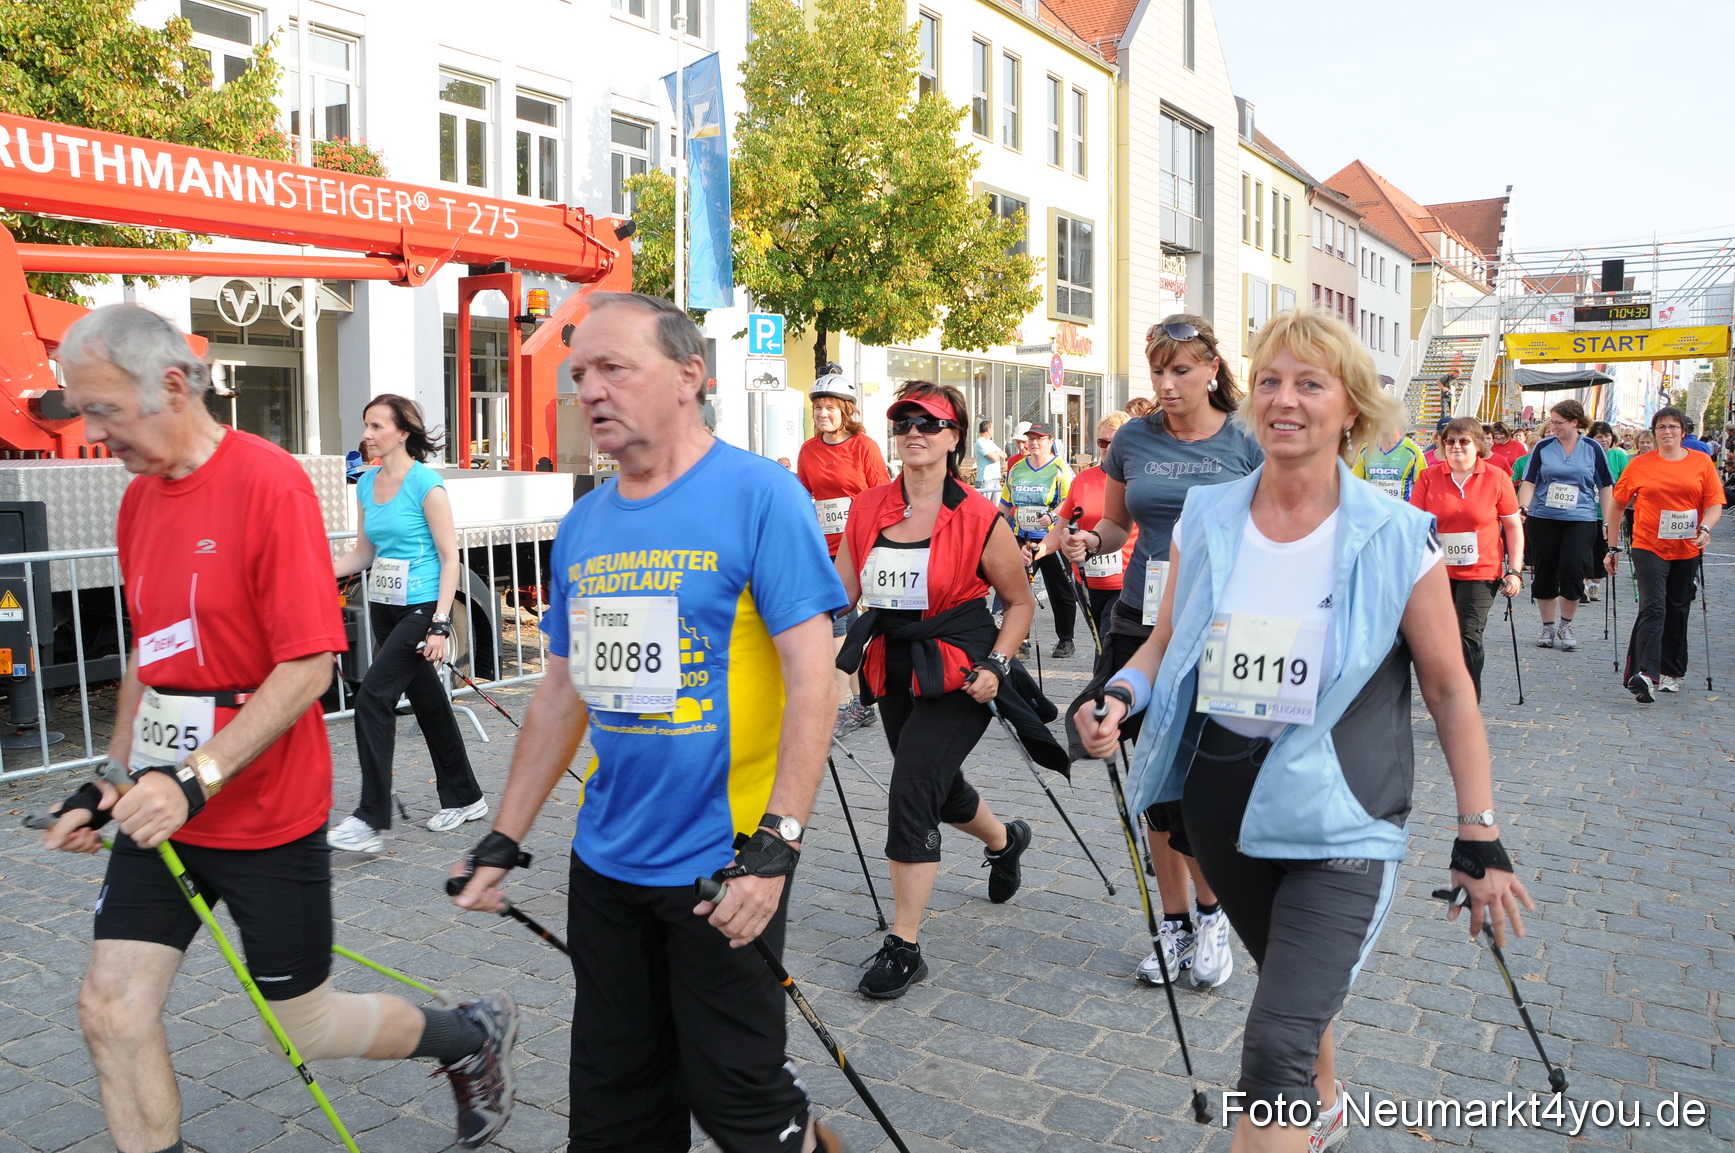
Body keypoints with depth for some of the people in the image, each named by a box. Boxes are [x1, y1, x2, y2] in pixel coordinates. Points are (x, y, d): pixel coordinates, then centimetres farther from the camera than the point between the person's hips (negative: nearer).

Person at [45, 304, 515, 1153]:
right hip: (160, 809, 7)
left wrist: (197, 777, -24)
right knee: (111, 1012, 5)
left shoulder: (268, 482, -17)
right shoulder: (139, 496, 7)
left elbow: (309, 666, -20)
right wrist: (110, 781, 13)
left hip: (264, 815, -7)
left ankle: (473, 1036, 32)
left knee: (304, 1026, 8)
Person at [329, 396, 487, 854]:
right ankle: (463, 798, 28)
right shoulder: (366, 484, 9)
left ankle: (371, 820, -8)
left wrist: (440, 625, -18)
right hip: (384, 608, 8)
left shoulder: (426, 484, -12)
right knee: (427, 701, 14)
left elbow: (450, 558, -13)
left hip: (421, 608, -8)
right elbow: (363, 552, 17)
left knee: (373, 696, -14)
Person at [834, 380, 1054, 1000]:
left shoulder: (981, 519, -11)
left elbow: (1020, 602, -2)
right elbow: (841, 589, 4)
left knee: (911, 791, -16)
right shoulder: (870, 507, 2)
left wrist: (995, 666, -15)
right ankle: (1005, 839, 57)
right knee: (939, 787, 22)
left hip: (958, 674, -6)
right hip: (894, 669, 6)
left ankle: (904, 947, -3)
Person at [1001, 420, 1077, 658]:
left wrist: (1052, 516, -31)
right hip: (1021, 540, 5)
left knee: (1060, 592, 4)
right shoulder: (1016, 469, 13)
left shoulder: (1061, 470, -4)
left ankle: (1065, 641, 15)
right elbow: (1005, 505, 19)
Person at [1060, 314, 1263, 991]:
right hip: (1143, 628, 3)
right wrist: (1090, 541, -8)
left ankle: (1212, 916, 21)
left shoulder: (1247, 444, -2)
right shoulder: (1134, 440, 4)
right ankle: (1174, 922, 27)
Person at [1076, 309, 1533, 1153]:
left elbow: (1449, 690, -4)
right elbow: (1167, 646, 9)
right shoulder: (1205, 521, -1)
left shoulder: (1396, 541, -10)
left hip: (1339, 820, -4)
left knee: (1274, 1050, -15)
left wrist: (1480, 838, -3)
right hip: (1220, 797, 4)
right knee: (1291, 984, 26)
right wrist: (1119, 696, -12)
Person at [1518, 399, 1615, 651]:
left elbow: (1605, 488, 8)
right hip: (1543, 518, 1)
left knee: (1571, 570, -11)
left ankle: (1566, 626, 10)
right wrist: (1523, 508, -14)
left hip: (1580, 519, -1)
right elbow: (1529, 482, 2)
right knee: (1544, 573, 4)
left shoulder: (1592, 449, 3)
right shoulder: (1543, 447, 4)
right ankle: (1548, 628, 18)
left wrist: (1608, 523, 4)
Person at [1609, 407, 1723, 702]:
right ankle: (1645, 675, -25)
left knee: (1677, 611, 12)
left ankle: (1671, 672, 24)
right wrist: (1613, 547, 4)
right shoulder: (1639, 464, 1)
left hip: (1687, 549, 3)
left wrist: (1704, 528, -19)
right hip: (1649, 547, -3)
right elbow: (1618, 503, 6)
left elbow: (1715, 505, 2)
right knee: (1653, 607, -16)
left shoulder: (1701, 462, 4)